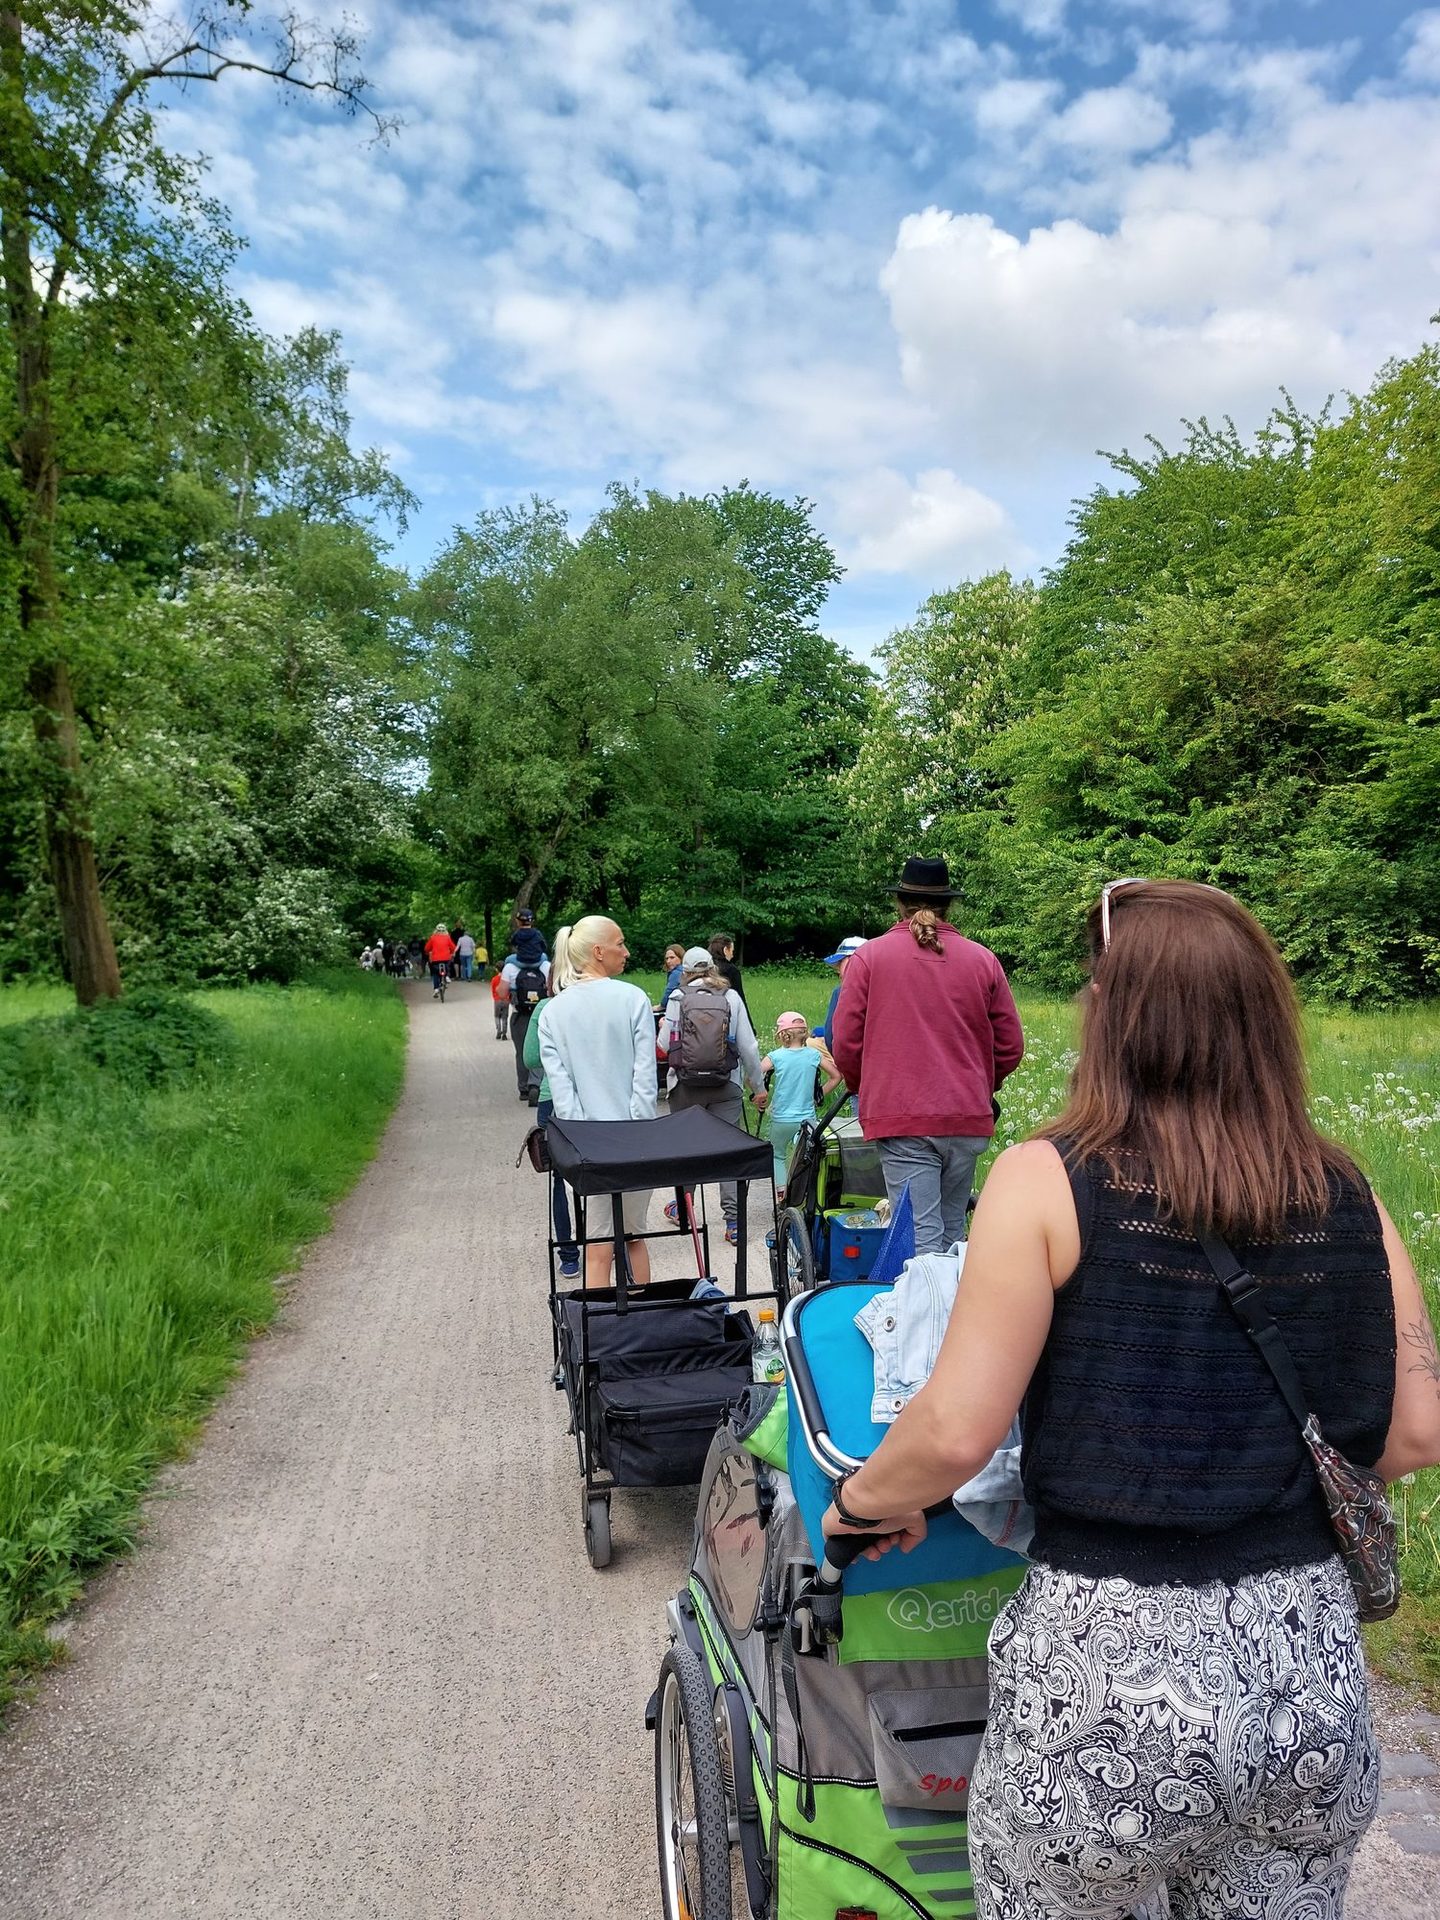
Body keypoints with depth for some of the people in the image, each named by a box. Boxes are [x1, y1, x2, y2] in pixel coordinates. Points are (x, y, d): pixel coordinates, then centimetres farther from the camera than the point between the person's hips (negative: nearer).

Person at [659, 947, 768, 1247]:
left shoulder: (677, 997, -2)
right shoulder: (731, 997, 0)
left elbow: (664, 1045, -1)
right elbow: (748, 1047, -1)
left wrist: (664, 1027, 21)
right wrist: (758, 1087, 8)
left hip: (686, 1084, 0)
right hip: (726, 1087, 0)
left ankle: (682, 1208, 31)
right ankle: (733, 1221, -2)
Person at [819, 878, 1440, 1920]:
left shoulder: (1048, 1180, -15)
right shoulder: (1346, 1198, -1)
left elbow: (956, 1434, -17)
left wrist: (863, 1497, 3)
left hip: (1107, 1670, -4)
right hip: (1313, 1654, 4)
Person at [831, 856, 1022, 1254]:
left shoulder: (869, 956, -1)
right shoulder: (983, 959, 6)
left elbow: (846, 1043, -1)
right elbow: (1010, 1046, 9)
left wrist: (864, 1089, 19)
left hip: (901, 1119, -3)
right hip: (968, 1119, 3)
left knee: (921, 1239, -4)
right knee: (952, 1232, 16)